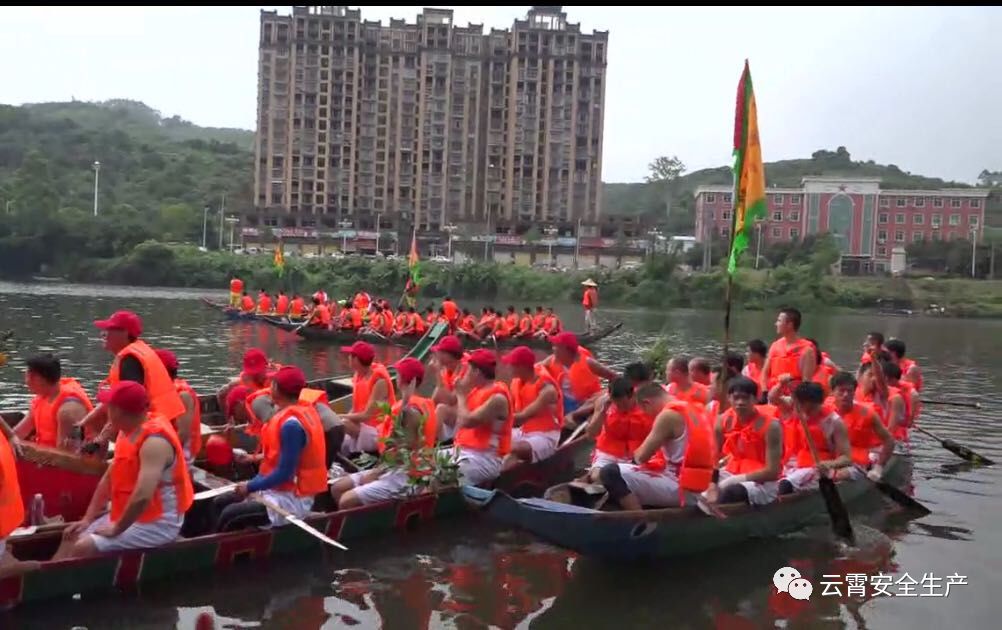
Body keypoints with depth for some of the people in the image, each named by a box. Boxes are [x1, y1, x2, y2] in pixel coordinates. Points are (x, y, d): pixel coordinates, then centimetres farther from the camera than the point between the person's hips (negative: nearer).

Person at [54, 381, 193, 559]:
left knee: (84, 547, -20)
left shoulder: (154, 441, -26)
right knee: (73, 537, 11)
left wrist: (116, 529, -22)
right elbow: (109, 478, 13)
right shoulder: (128, 431, 6)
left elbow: (142, 496, -35)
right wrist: (87, 519, 7)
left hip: (157, 524, -10)